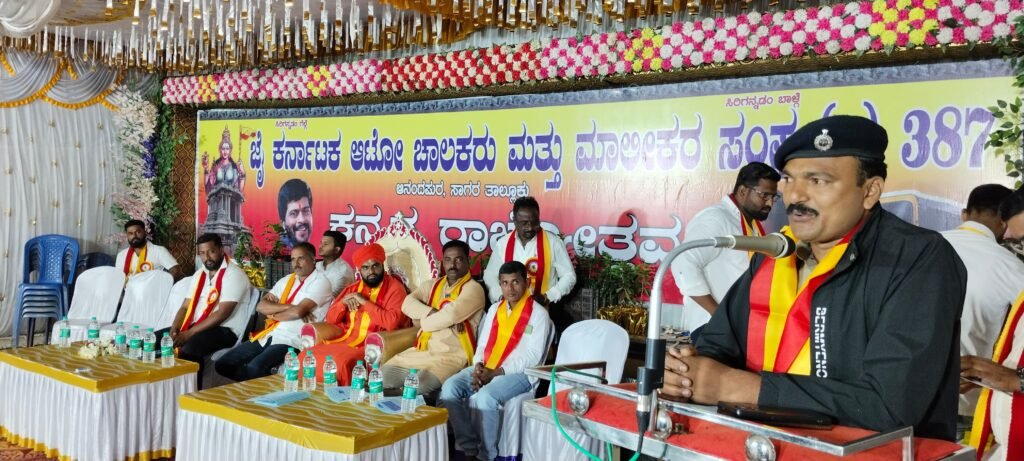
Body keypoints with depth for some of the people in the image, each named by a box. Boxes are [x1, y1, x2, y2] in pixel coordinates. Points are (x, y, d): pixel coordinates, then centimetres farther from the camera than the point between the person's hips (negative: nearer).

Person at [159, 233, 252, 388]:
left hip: (226, 329, -8)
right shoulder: (199, 274, 14)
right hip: (196, 327, 8)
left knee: (189, 349, -34)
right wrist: (174, 329, -8)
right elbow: (186, 307, 12)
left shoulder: (234, 274, -12)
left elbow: (222, 314, -20)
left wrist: (190, 333, -22)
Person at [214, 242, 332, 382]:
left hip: (292, 341, -8)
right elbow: (261, 306, 6)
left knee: (254, 368, -30)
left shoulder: (320, 282, -5)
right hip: (268, 335, 8)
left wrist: (273, 314, -1)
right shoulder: (286, 280, 17)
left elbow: (298, 312, -18)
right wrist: (289, 307, -9)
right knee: (223, 364, -1)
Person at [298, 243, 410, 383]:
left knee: (341, 362, -32)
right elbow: (330, 319, 17)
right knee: (306, 356, -10)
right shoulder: (353, 288, 17)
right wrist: (343, 302, -3)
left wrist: (365, 302, -13)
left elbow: (392, 322, -19)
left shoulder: (394, 288, -4)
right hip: (344, 341, 7)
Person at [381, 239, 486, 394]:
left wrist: (424, 320, -2)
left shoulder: (473, 289, -4)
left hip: (452, 355, -6)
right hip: (421, 350, 6)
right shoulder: (432, 285, 16)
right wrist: (434, 314, -15)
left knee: (417, 386, -31)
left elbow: (451, 315, -19)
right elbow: (408, 304, 0)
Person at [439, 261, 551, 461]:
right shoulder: (494, 309, 16)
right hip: (486, 369, 6)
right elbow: (482, 343, 16)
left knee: (485, 397, -34)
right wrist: (478, 367, -7)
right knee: (450, 387, -17)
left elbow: (533, 356, -12)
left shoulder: (538, 314, -4)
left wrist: (495, 372, -18)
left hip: (519, 373, -6)